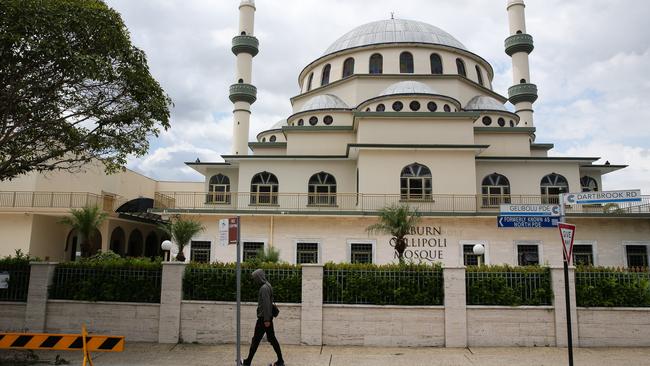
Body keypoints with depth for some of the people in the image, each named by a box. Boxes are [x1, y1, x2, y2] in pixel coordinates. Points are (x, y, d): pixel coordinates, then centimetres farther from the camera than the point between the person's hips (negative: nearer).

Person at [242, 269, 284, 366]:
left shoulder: (264, 288, -17)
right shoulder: (267, 286, 12)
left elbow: (266, 304, -22)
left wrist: (266, 319, -22)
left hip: (263, 318, -9)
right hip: (268, 318, 9)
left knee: (256, 340, 2)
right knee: (272, 339, 11)